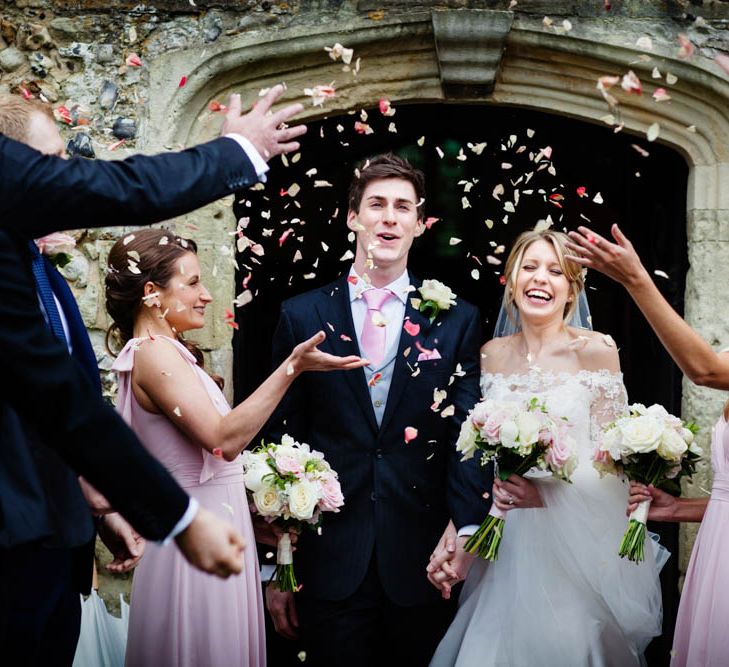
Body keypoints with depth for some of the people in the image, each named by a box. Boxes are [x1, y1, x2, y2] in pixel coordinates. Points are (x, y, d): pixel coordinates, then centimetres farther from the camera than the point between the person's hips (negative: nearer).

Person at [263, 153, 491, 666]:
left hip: (422, 564, 0)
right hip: (329, 561, 0)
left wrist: (465, 535, -17)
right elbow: (281, 439, 3)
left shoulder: (456, 321, 4)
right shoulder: (302, 316, 4)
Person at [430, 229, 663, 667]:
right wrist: (496, 481, -9)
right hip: (509, 534, 3)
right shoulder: (492, 354, 5)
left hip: (579, 534, -3)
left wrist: (547, 490, -22)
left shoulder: (596, 350, -7)